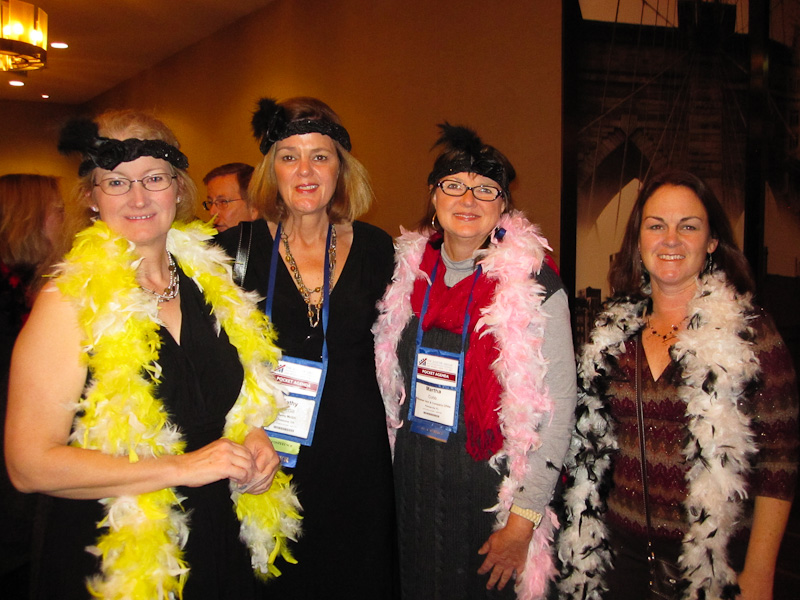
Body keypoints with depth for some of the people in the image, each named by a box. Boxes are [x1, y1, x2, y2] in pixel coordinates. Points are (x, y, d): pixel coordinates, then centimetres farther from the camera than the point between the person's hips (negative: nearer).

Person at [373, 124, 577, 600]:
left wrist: (522, 520, -14)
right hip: (413, 479, 4)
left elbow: (558, 408, -13)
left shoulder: (534, 285, -13)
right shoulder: (410, 269, 1)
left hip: (492, 484, -4)